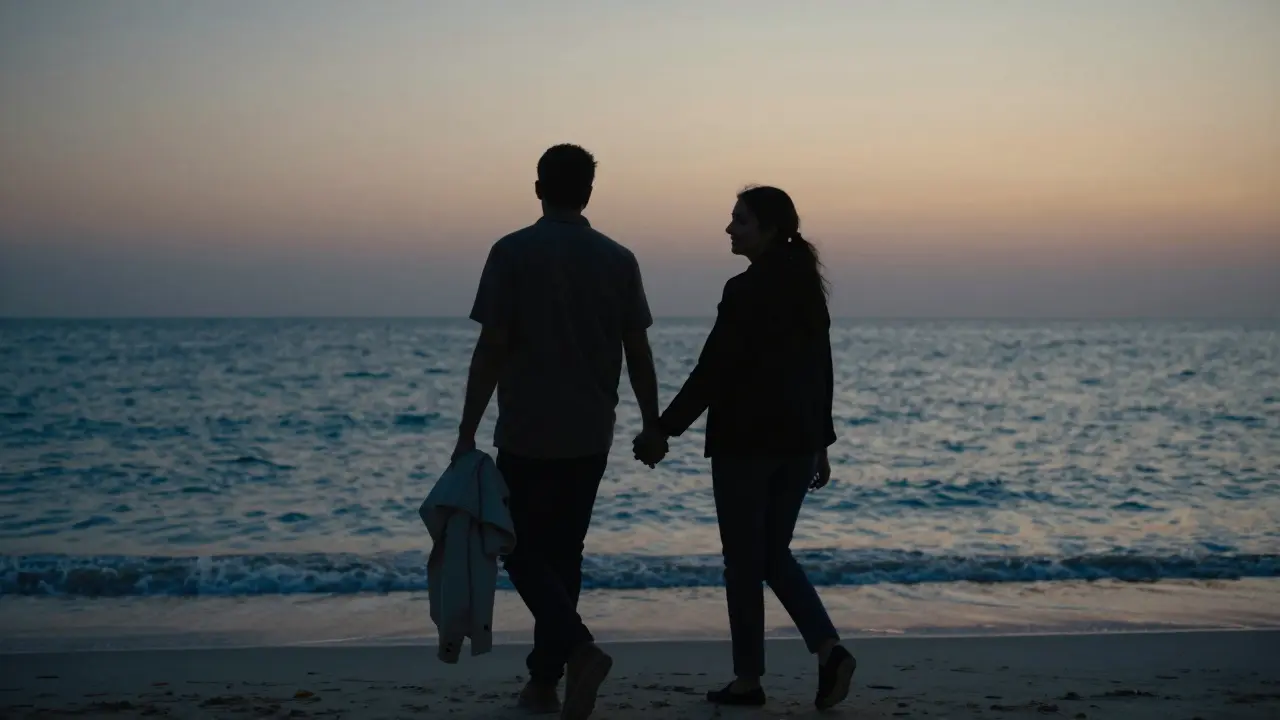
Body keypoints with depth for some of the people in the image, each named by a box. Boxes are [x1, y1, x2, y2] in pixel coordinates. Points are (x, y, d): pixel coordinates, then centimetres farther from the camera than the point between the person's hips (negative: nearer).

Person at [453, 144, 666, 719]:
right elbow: (638, 352, 4)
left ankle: (580, 649, -15)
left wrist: (467, 431, -7)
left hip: (526, 434, -4)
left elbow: (491, 348, -12)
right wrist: (652, 424, 15)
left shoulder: (513, 253, -8)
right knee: (563, 551, 15)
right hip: (590, 436, 4)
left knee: (521, 548, 7)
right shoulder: (618, 260, 2)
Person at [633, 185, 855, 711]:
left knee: (743, 560, 3)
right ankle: (829, 648, -1)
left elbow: (712, 372, -17)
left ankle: (748, 680, 11)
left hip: (745, 440, -8)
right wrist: (820, 445, 19)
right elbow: (821, 371, 14)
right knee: (774, 553, 16)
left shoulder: (745, 291, -14)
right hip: (798, 440, 8)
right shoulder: (807, 287, 10)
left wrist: (664, 430, -11)